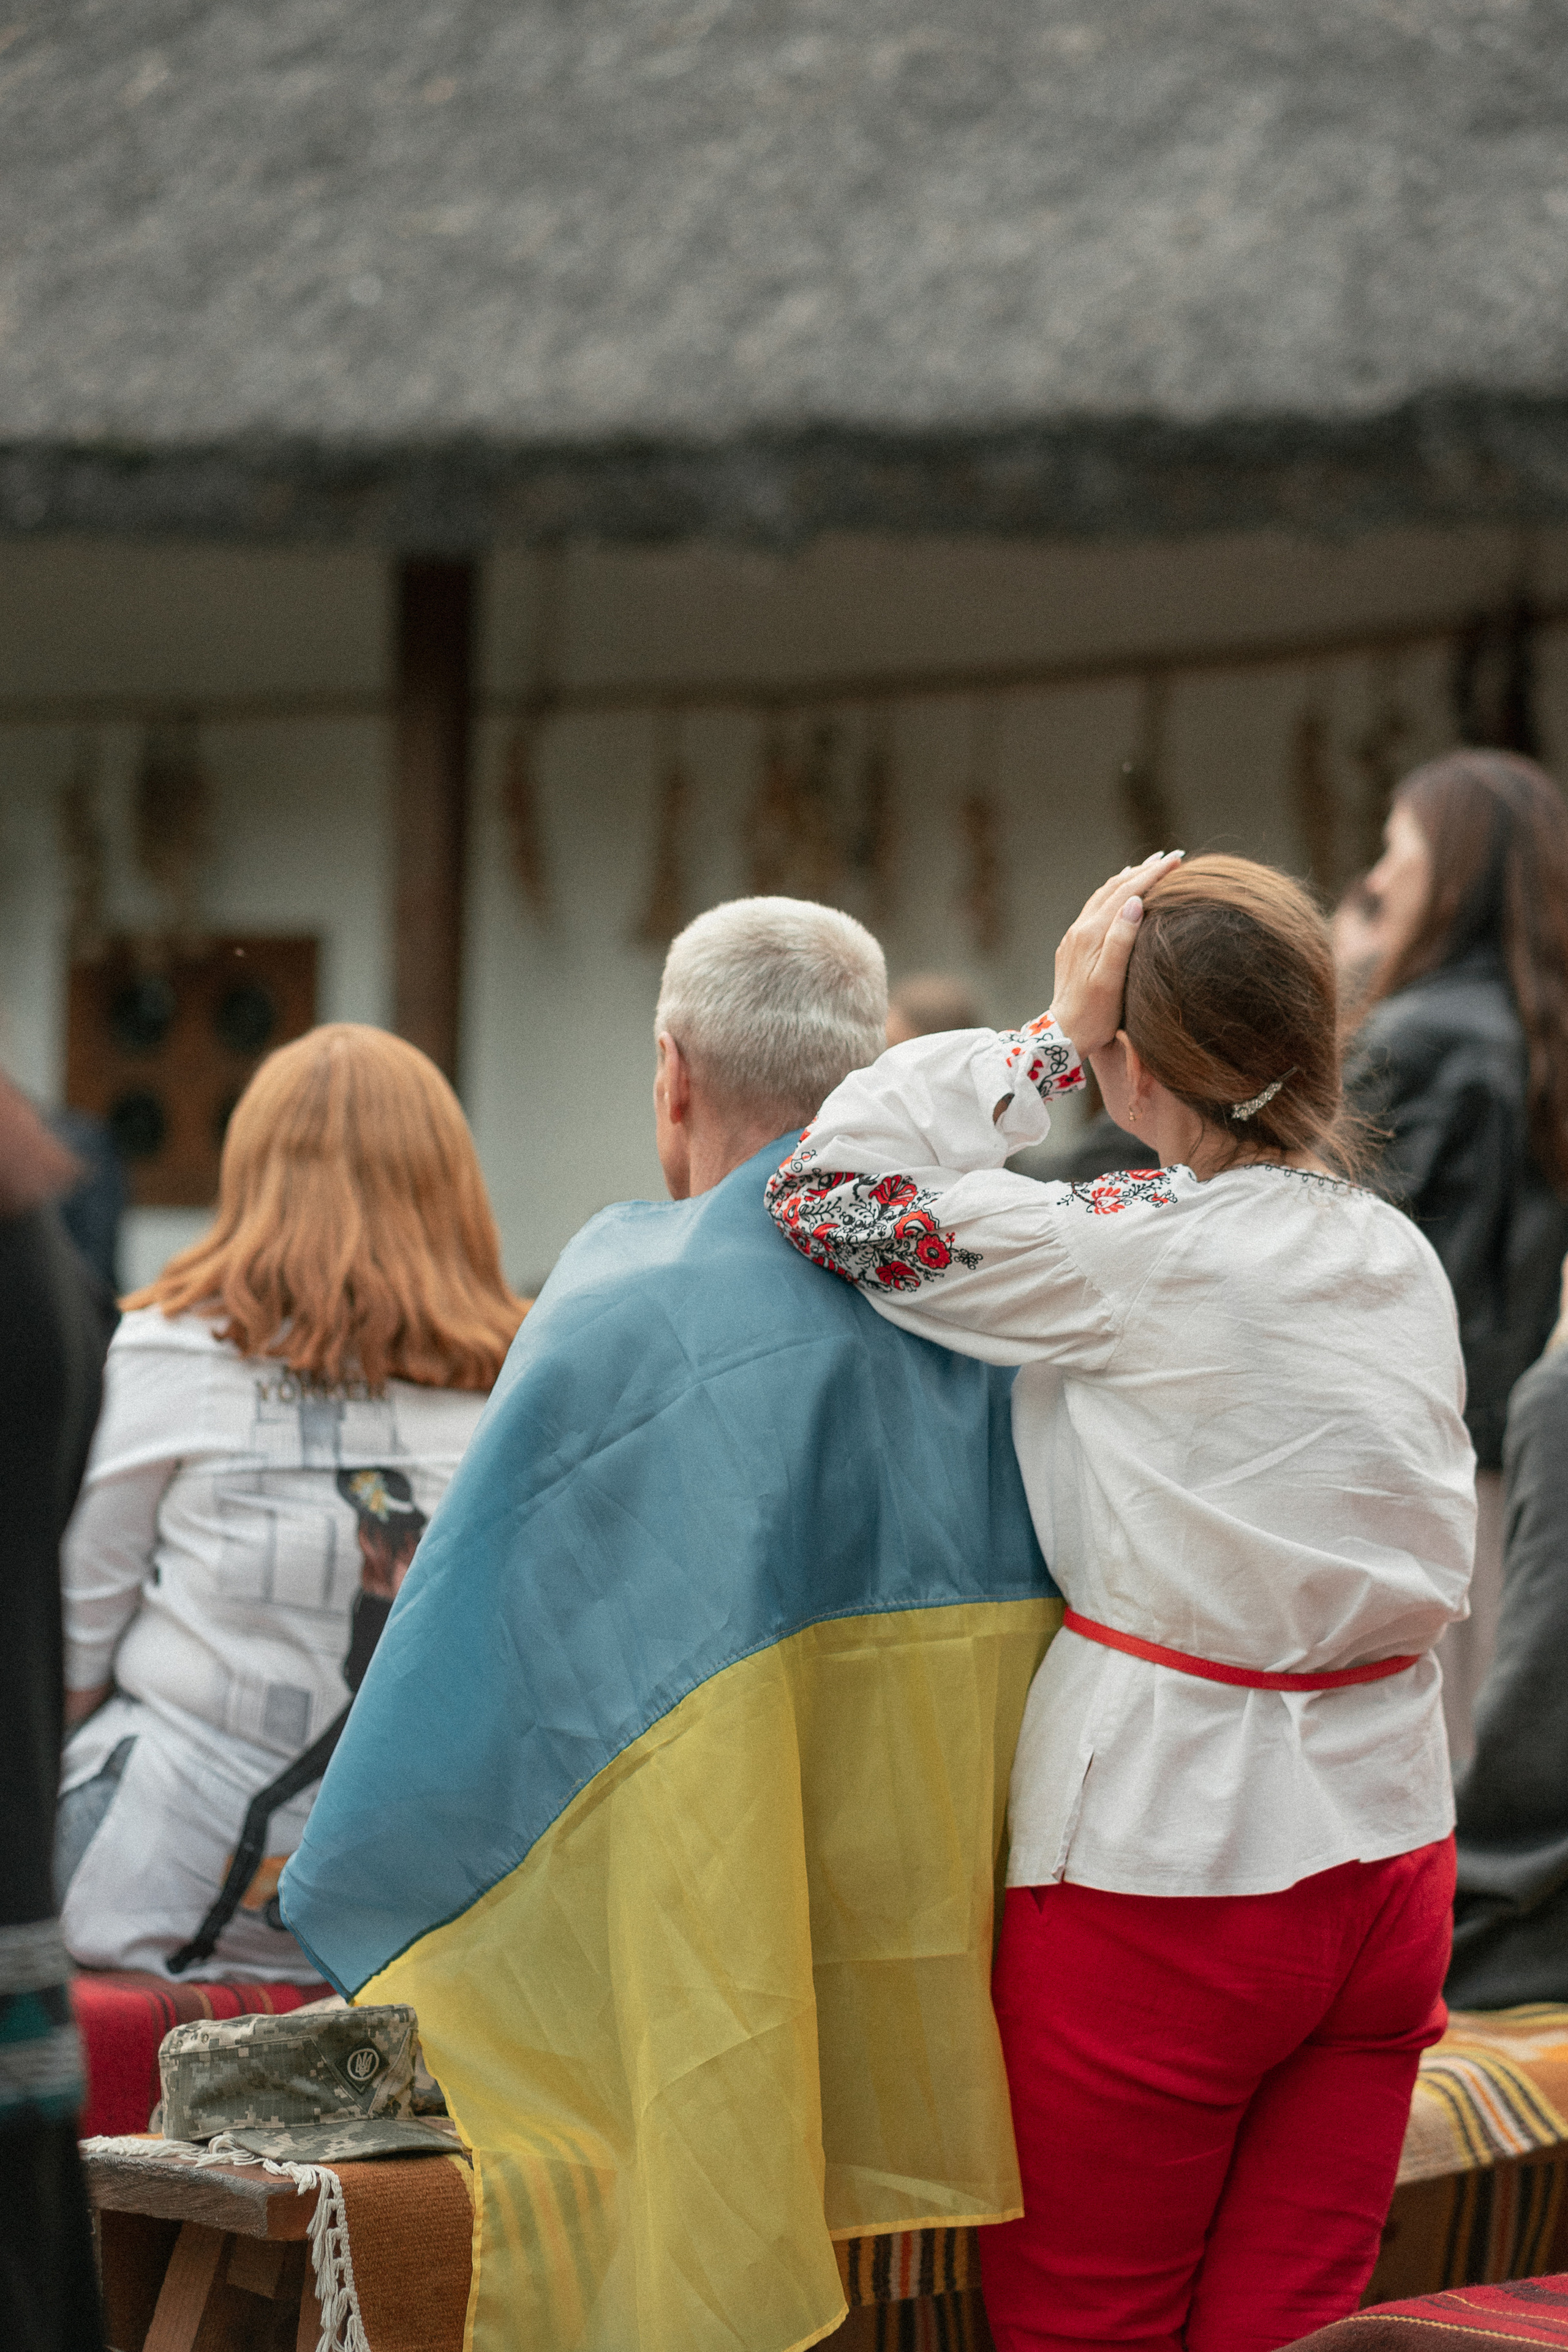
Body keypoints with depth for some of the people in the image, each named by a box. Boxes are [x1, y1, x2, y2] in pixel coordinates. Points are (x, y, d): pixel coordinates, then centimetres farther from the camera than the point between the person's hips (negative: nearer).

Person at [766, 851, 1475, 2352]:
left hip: (1164, 1867, -6)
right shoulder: (1400, 1258, 5)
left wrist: (1055, 1032, -7)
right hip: (1385, 1851, 6)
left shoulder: (1129, 1257, -16)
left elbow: (827, 1193, -14)